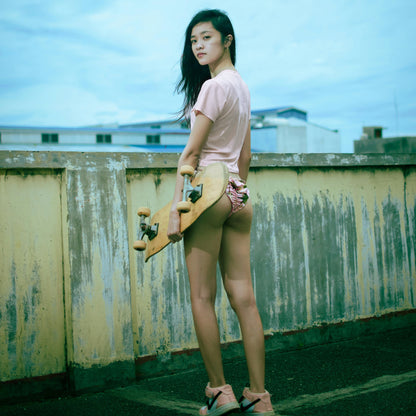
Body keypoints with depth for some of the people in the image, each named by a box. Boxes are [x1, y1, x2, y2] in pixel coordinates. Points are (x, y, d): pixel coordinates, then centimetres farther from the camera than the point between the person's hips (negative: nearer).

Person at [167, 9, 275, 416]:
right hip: (238, 197, 8)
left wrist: (176, 206, -12)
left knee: (203, 296, 0)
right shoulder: (242, 86, 18)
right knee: (243, 297, 5)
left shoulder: (214, 85, -8)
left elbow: (191, 152, -12)